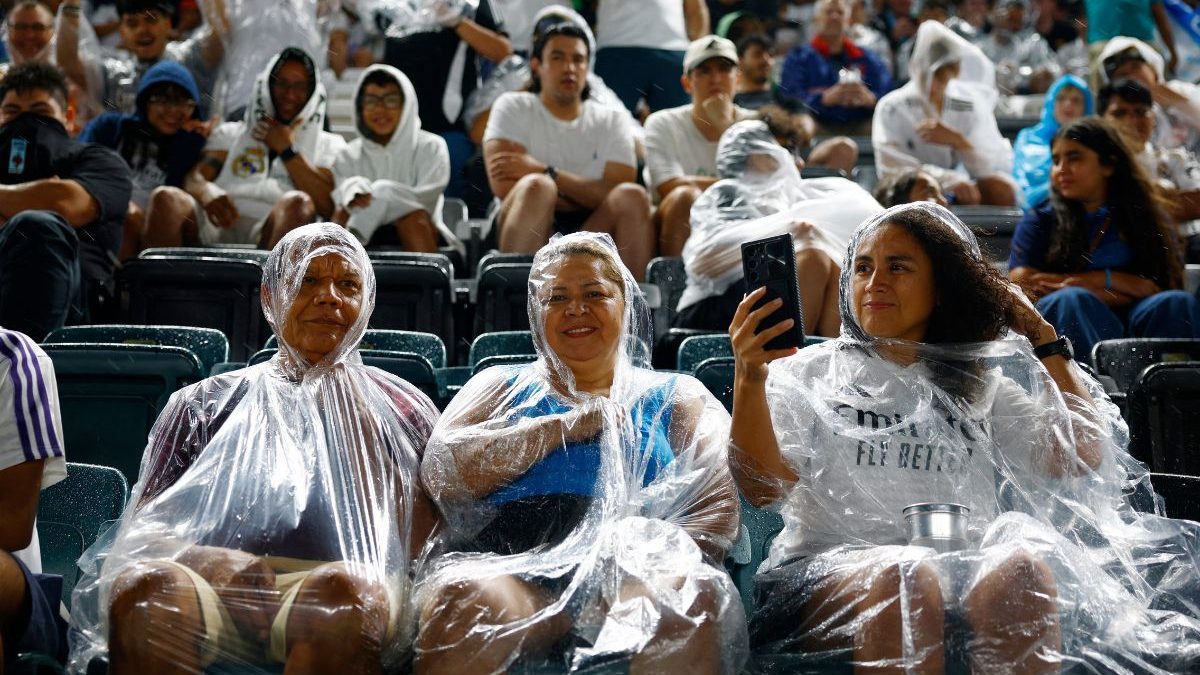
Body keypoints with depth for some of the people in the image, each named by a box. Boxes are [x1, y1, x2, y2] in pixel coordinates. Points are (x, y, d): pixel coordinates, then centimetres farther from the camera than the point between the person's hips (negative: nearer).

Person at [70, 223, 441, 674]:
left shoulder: (401, 410, 24)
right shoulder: (203, 404, 27)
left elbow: (418, 544, 8)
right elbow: (143, 530, 17)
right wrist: (208, 561, -7)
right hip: (212, 586, 1)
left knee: (343, 587, -39)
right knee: (144, 584, -35)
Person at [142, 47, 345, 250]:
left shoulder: (328, 144, 25)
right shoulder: (230, 133, 30)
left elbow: (327, 205, 8)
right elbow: (194, 178, 12)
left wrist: (286, 150, 9)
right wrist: (208, 192, -13)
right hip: (218, 227, 2)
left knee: (298, 202, -35)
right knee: (166, 197, -28)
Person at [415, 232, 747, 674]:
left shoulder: (677, 397, 25)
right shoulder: (503, 386, 27)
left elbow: (721, 502, 8)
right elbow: (441, 472, 8)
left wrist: (667, 562, -13)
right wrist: (570, 425, 5)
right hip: (508, 566, 1)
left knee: (697, 596, -37)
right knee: (463, 600, -36)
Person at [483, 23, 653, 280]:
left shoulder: (612, 121, 15)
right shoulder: (514, 107, 9)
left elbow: (615, 195, -2)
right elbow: (504, 185, -7)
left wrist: (545, 173, -12)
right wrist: (588, 196, -4)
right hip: (530, 238, -2)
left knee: (633, 196, -25)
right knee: (536, 187, -32)